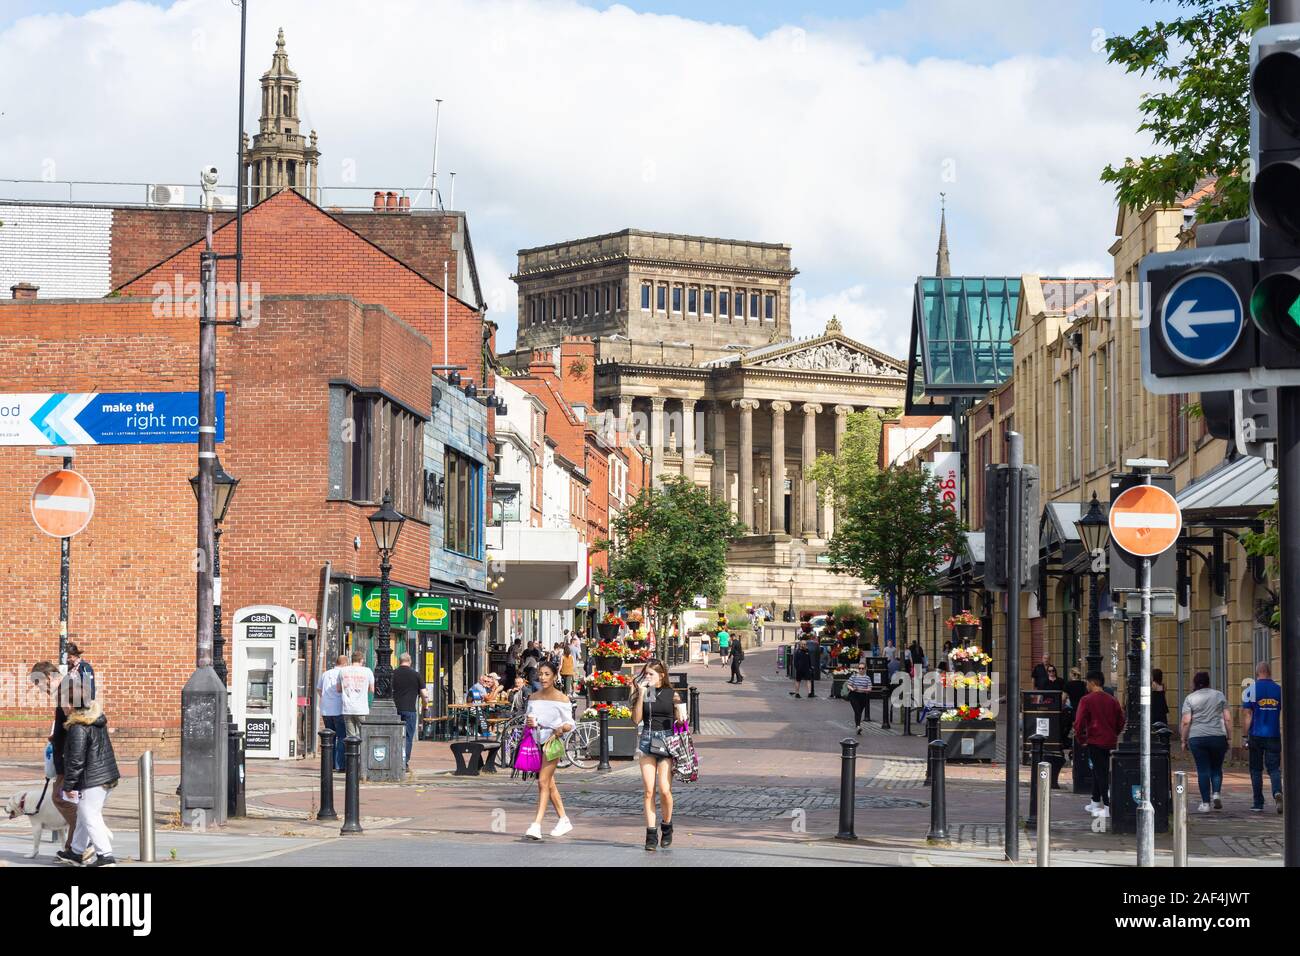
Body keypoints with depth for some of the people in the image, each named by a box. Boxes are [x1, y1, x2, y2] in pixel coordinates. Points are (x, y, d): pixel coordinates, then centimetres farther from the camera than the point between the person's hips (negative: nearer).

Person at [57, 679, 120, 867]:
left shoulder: (78, 729, -21)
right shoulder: (98, 718, 6)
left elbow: (76, 760, -20)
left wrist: (69, 785, -10)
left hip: (91, 781, -10)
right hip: (107, 777, 10)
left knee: (90, 818, -1)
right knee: (84, 816, 21)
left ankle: (105, 856, -1)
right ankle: (76, 853, 32)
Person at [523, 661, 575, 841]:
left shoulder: (562, 699, -4)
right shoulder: (534, 698, 11)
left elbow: (570, 724, -2)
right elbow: (528, 719, 16)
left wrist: (562, 728, -24)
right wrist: (528, 722, -7)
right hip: (537, 740, 6)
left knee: (543, 782, -14)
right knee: (549, 784, 13)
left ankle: (537, 825, -19)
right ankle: (564, 820, 26)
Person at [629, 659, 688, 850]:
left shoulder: (672, 694, 3)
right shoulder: (643, 692, 7)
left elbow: (679, 720, 8)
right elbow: (636, 718, -3)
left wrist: (682, 717, -14)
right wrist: (641, 695, -9)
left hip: (666, 740, -2)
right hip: (647, 740, 2)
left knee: (664, 789, -9)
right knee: (648, 790, -2)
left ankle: (666, 827, 15)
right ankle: (651, 835, 1)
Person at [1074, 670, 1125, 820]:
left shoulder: (1087, 700, -10)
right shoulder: (1112, 701, 6)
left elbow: (1079, 722, -13)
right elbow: (1120, 721, 10)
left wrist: (1080, 739, 0)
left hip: (1095, 741, -6)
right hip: (1110, 742, 6)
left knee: (1100, 773, -5)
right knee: (1098, 770, 19)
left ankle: (1108, 807, -11)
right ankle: (1096, 803, 28)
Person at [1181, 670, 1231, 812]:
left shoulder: (1190, 698, 2)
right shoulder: (1219, 696, 8)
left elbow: (1186, 722, -4)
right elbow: (1227, 719, 5)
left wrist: (1184, 740, 3)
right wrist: (1229, 737, 10)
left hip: (1197, 738, -1)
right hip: (1218, 737, 1)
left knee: (1203, 770, 1)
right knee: (1216, 768, 14)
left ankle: (1205, 803, 0)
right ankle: (1216, 793, -7)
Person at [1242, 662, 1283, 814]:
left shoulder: (1250, 690, -4)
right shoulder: (1279, 690, 3)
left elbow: (1247, 715, -6)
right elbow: (1284, 715, 7)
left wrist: (1245, 736, -2)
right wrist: (1284, 737, 15)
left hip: (1256, 736, -1)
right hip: (1274, 736, 1)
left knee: (1256, 770, 9)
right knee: (1274, 768, 5)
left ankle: (1258, 803, 11)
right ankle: (1277, 792, -22)